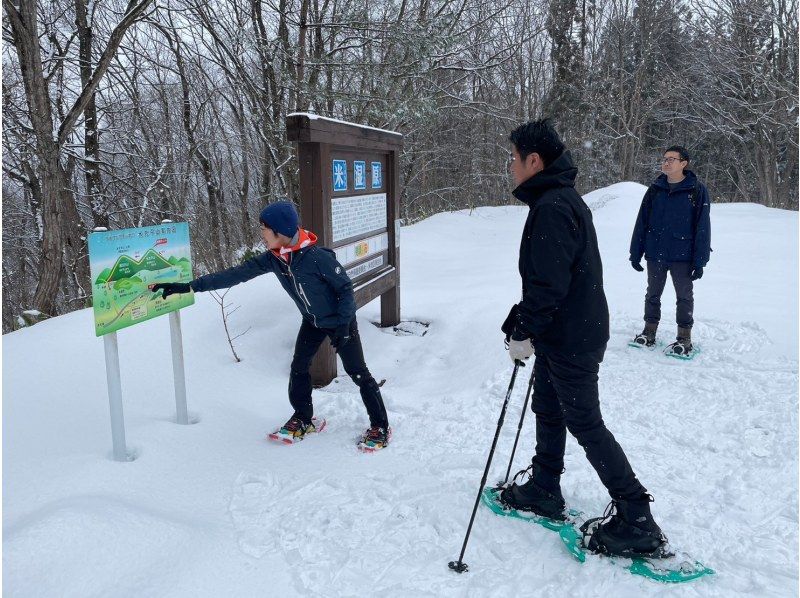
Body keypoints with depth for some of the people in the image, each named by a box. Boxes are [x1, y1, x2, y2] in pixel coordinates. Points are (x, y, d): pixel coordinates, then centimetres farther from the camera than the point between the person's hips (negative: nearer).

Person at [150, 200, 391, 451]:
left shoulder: (317, 257, -31)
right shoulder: (273, 258, -11)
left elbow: (345, 287, -22)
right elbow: (236, 274, -12)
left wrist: (343, 323, -25)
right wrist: (191, 286, -15)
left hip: (340, 321, -7)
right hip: (312, 321, 7)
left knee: (358, 372, -3)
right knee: (298, 367, 10)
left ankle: (380, 427, 9)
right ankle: (303, 420, 29)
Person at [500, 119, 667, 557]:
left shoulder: (552, 208, -22)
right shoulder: (564, 199, 11)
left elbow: (549, 282, -26)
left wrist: (524, 331, -18)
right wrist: (525, 322, 18)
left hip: (570, 341, -10)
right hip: (563, 335, 10)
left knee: (585, 424, 0)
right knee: (547, 410, 20)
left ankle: (635, 519, 11)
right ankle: (542, 489, 37)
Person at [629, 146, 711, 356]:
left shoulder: (697, 190, -6)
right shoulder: (655, 190, 4)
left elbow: (702, 227, -7)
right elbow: (641, 223, 5)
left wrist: (699, 261, -11)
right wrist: (635, 253, 2)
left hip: (683, 256, -3)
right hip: (655, 254, 3)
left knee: (684, 297, 9)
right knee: (653, 294, 13)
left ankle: (684, 337, 20)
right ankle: (649, 332, 26)